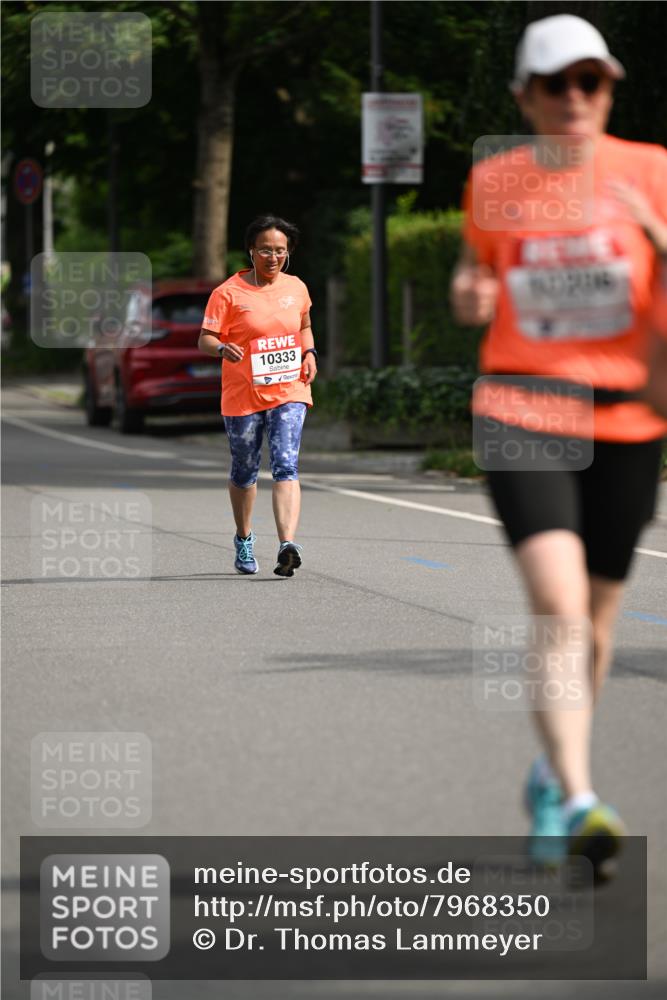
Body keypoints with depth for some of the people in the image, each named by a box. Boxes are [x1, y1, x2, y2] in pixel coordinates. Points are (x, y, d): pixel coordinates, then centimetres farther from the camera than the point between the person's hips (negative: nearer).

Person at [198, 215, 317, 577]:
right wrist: (223, 349, -30)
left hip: (289, 393, 1)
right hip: (242, 396, -1)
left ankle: (288, 544, -27)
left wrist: (309, 353, 6)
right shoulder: (228, 293, -5)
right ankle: (244, 540, 36)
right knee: (244, 471, 12)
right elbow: (205, 339, -8)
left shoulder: (296, 288, 8)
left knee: (286, 466, -16)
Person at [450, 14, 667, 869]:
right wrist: (468, 295, -3)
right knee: (559, 603, -20)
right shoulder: (493, 182, 3)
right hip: (522, 414, -1)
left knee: (594, 615, 13)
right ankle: (578, 802, -27)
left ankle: (551, 777, 37)